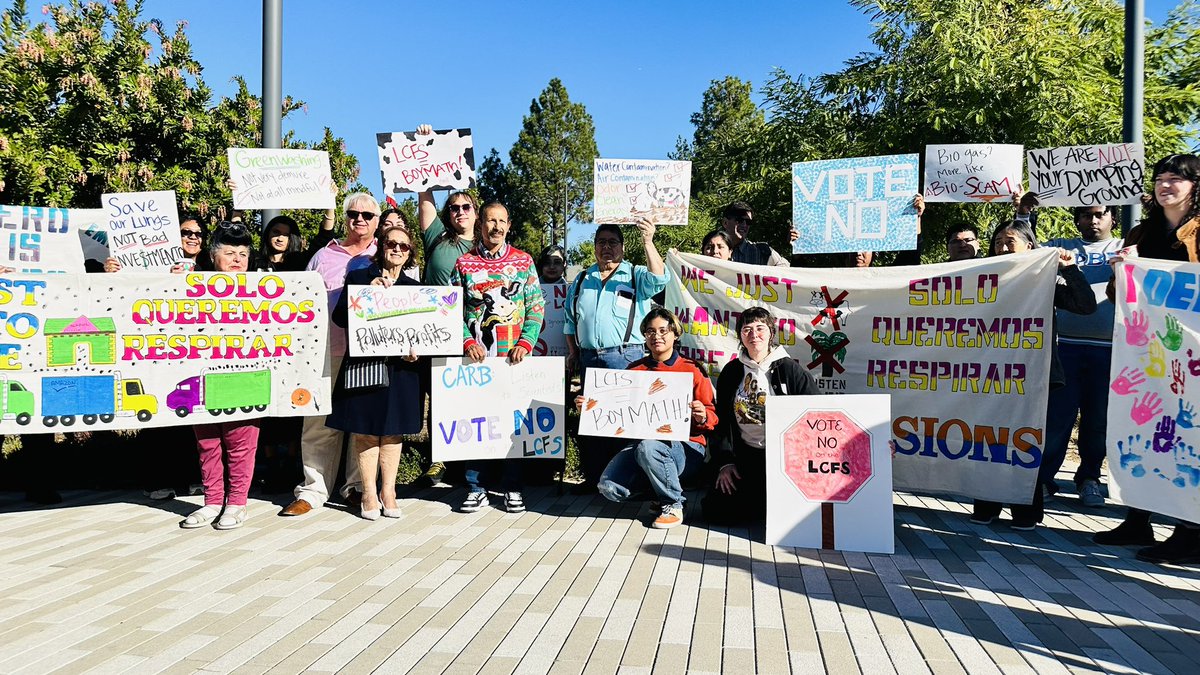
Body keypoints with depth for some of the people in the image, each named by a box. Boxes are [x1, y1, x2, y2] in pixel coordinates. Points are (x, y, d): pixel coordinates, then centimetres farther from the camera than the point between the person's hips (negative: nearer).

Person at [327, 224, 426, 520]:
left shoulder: (414, 287, 12)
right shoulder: (359, 278, 4)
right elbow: (339, 316, -5)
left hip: (401, 367, 2)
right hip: (364, 365, -2)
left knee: (393, 430, 8)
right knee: (365, 429, 1)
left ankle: (388, 491, 18)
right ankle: (369, 493, 12)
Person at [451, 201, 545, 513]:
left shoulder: (523, 260, 7)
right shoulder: (464, 263, 7)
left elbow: (536, 307, 4)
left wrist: (526, 342, -9)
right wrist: (467, 341, -10)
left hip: (514, 356, 0)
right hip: (476, 355, 0)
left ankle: (512, 488, 14)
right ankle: (476, 487, 14)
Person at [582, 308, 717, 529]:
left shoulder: (692, 370, 2)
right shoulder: (634, 370, 13)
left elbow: (712, 417, 3)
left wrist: (702, 417, -21)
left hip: (686, 447, -4)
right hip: (642, 441, 4)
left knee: (648, 448, -38)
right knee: (608, 487, -20)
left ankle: (673, 504, -13)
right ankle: (657, 486, 9)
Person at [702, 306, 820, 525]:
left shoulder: (790, 370, -4)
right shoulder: (731, 372, 7)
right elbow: (722, 421, 9)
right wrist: (724, 462, 0)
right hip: (745, 455, 3)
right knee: (715, 511, -9)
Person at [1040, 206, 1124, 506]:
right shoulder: (1061, 247, 17)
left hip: (1109, 348, 1)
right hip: (1066, 344, -1)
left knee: (1099, 418, 6)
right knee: (1057, 414, -2)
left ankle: (1089, 479, 20)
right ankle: (1043, 477, 4)